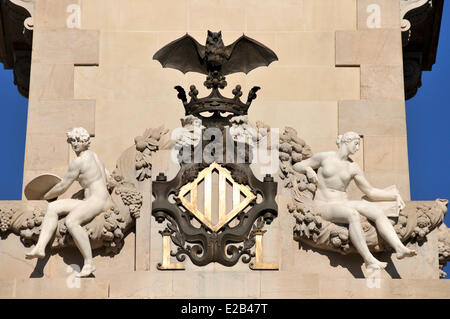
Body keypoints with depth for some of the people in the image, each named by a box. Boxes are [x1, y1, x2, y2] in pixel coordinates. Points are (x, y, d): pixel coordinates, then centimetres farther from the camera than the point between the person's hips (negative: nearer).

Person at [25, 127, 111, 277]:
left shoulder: (78, 162, -10)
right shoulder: (94, 156, 17)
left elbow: (62, 186, -4)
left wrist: (46, 196, 14)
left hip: (97, 201, -10)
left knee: (71, 221, -34)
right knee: (53, 207, 0)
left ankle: (89, 263, -29)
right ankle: (40, 247, -15)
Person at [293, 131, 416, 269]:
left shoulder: (353, 168, 15)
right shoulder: (324, 157, 6)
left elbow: (371, 192, 17)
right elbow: (297, 166, 15)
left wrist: (395, 195, 8)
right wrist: (308, 170, -7)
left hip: (344, 204, 5)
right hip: (324, 206, -5)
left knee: (377, 211, -23)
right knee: (353, 215, -37)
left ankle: (399, 248, -39)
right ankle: (369, 260, -43)